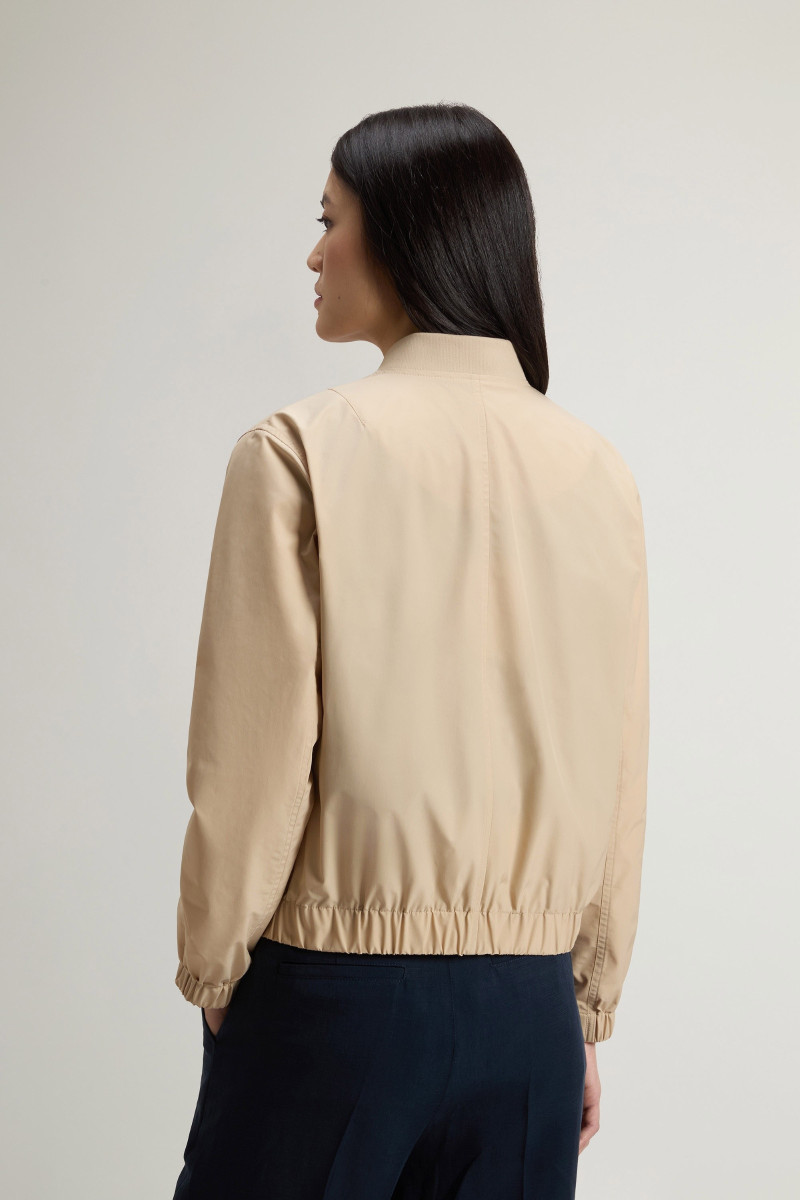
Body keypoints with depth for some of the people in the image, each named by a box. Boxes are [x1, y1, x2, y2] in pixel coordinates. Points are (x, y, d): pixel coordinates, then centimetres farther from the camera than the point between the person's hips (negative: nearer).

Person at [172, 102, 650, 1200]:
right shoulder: (600, 472, 1)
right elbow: (620, 782, 5)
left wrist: (211, 976, 5)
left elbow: (252, 769, -10)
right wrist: (590, 1013, 15)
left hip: (334, 991, -3)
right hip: (530, 1012, 4)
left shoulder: (303, 451, -11)